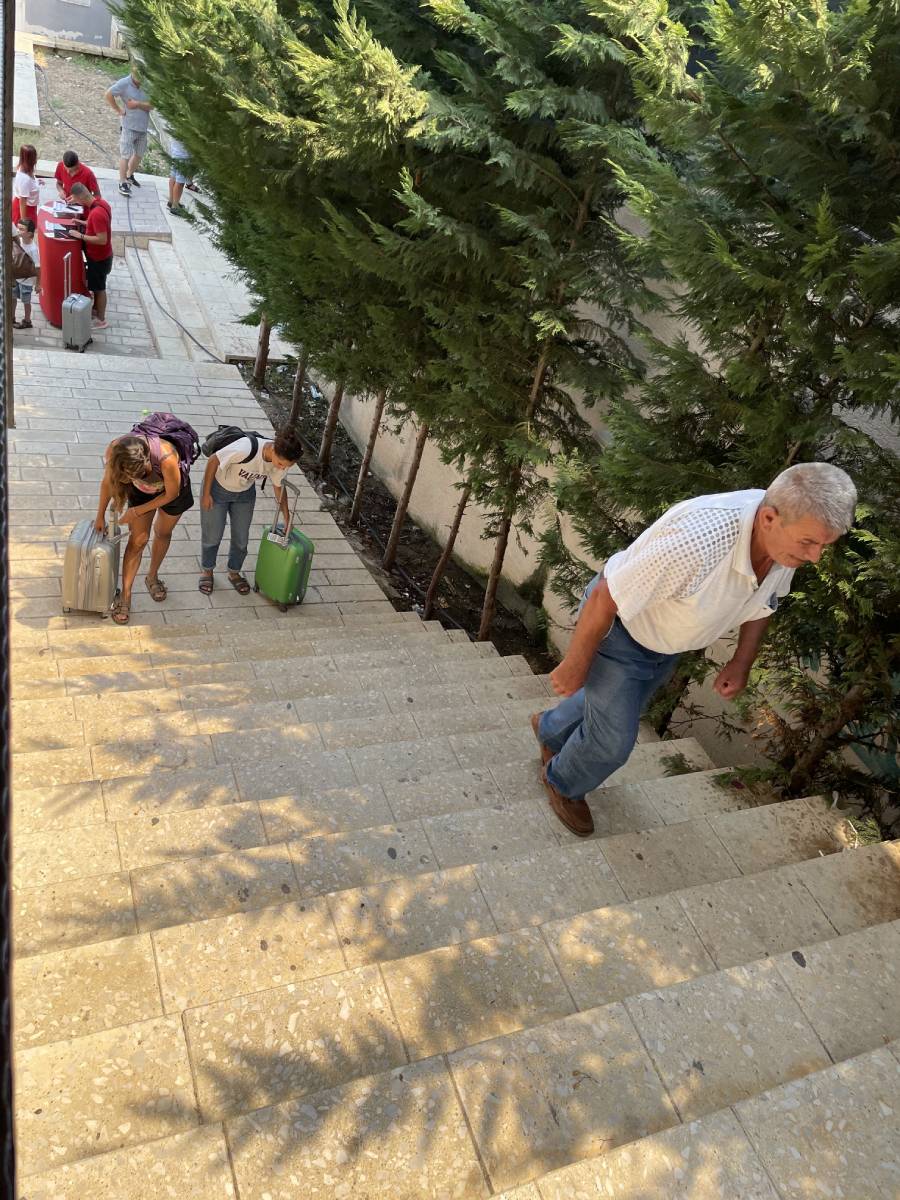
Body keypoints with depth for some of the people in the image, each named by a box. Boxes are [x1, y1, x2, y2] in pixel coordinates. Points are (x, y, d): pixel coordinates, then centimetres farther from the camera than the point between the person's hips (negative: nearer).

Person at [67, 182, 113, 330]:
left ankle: (101, 320, 20)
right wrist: (83, 223, 5)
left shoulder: (96, 213, -31)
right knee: (95, 285, 24)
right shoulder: (100, 201, -2)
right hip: (99, 255, 9)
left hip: (99, 257, -9)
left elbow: (102, 240, -31)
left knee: (99, 288, 6)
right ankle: (96, 309, 42)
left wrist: (80, 235, -24)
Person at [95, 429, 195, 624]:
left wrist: (136, 512, -18)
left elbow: (171, 494, -25)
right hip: (142, 489, 2)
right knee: (138, 540, 2)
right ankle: (125, 595, 14)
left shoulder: (166, 458, -46)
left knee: (162, 533, 20)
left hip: (171, 489, -1)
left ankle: (152, 577, 44)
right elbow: (107, 482, -13)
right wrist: (100, 516, -1)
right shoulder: (114, 451, -36)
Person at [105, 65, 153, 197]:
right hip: (129, 126, -5)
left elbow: (151, 106, -6)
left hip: (143, 126, 5)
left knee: (139, 154, 17)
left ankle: (130, 176, 37)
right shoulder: (124, 83, -12)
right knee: (125, 155, -3)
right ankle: (122, 183, 3)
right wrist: (118, 110, -11)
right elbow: (108, 94, -13)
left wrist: (138, 104, -19)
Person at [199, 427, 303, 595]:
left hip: (245, 493, 4)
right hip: (217, 488, -4)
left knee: (241, 538, 12)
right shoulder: (245, 449, -43)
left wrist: (287, 518, -2)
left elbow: (279, 487, -4)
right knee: (212, 535, 10)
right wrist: (206, 493, -19)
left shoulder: (282, 459, -24)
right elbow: (214, 460, -27)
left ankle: (234, 573, 37)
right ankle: (207, 571, 36)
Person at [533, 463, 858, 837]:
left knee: (617, 704, 28)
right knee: (613, 739, 3)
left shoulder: (789, 534, -21)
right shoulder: (696, 540, -45)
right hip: (618, 626, -7)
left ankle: (551, 729, 59)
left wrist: (742, 661, 3)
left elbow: (764, 597, 4)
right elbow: (605, 597, -32)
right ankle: (563, 783, 37)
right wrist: (575, 665, -20)